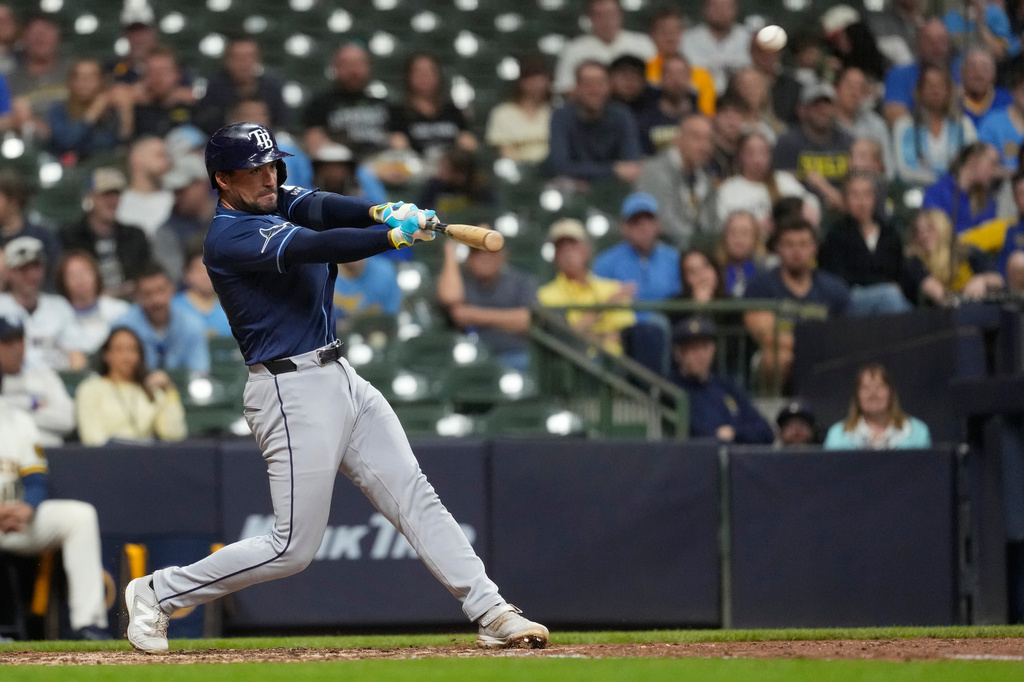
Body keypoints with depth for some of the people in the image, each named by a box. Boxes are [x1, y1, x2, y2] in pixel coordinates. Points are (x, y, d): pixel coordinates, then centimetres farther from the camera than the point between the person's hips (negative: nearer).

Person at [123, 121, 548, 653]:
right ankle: (158, 593, 8)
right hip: (292, 393, -9)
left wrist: (379, 211, -28)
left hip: (341, 378, 9)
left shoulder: (280, 202, 12)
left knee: (415, 498, 1)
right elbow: (315, 247, -27)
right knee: (293, 549, -5)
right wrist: (394, 235, -33)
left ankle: (491, 614, -2)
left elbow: (322, 209, -8)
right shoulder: (229, 237, -14)